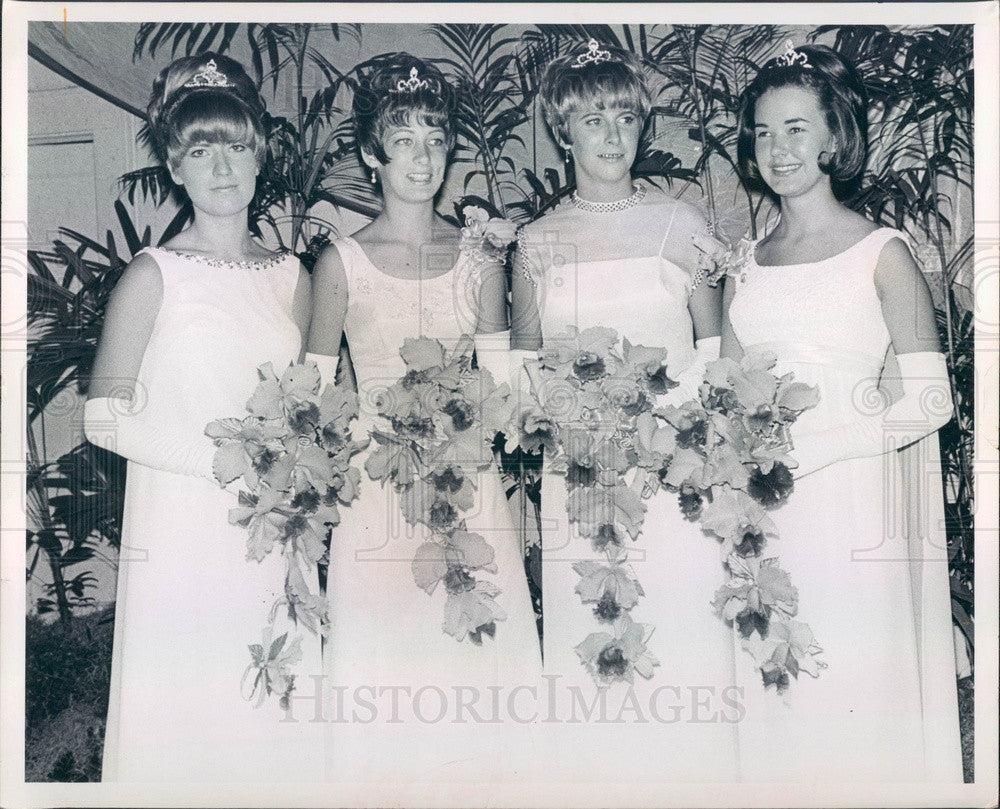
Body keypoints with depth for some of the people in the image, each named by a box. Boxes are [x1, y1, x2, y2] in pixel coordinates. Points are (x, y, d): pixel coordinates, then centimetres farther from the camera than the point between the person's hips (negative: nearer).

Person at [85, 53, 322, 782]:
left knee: (280, 723, 10)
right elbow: (106, 418, -9)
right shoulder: (155, 275, -6)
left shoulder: (291, 276, 8)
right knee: (185, 721, 5)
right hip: (182, 537, -4)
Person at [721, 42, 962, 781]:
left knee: (857, 699, 1)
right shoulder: (747, 264, 11)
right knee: (774, 701, 9)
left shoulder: (881, 252, -2)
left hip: (856, 512, -4)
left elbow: (927, 401, -7)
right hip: (766, 514, 4)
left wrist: (806, 444, -14)